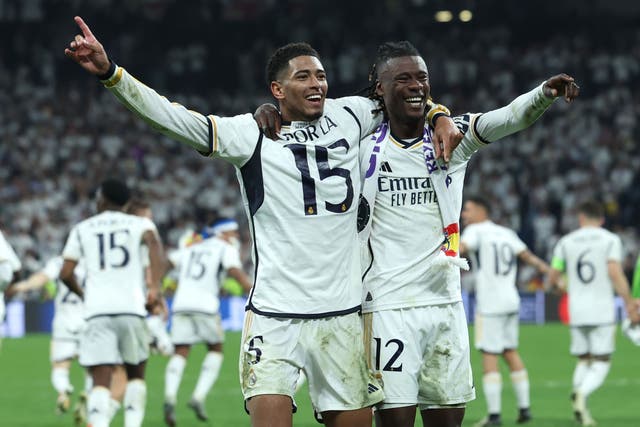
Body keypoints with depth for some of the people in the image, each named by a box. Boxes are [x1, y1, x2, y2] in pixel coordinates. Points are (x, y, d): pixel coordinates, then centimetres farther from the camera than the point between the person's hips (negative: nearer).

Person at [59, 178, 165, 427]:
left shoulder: (82, 229, 14)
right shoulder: (139, 224, 12)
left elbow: (66, 274, 9)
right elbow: (153, 241, -12)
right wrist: (155, 285, -17)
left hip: (97, 311, 0)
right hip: (131, 308, 0)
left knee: (101, 381, -6)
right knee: (135, 374, 19)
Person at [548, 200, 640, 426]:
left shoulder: (566, 242, 7)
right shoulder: (610, 240, -1)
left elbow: (553, 278, 8)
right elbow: (615, 273, -13)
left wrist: (559, 285, 31)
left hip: (576, 312, 3)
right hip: (602, 311, -3)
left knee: (583, 361, 16)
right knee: (601, 363, 1)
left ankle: (579, 400, -5)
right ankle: (582, 393, -27)